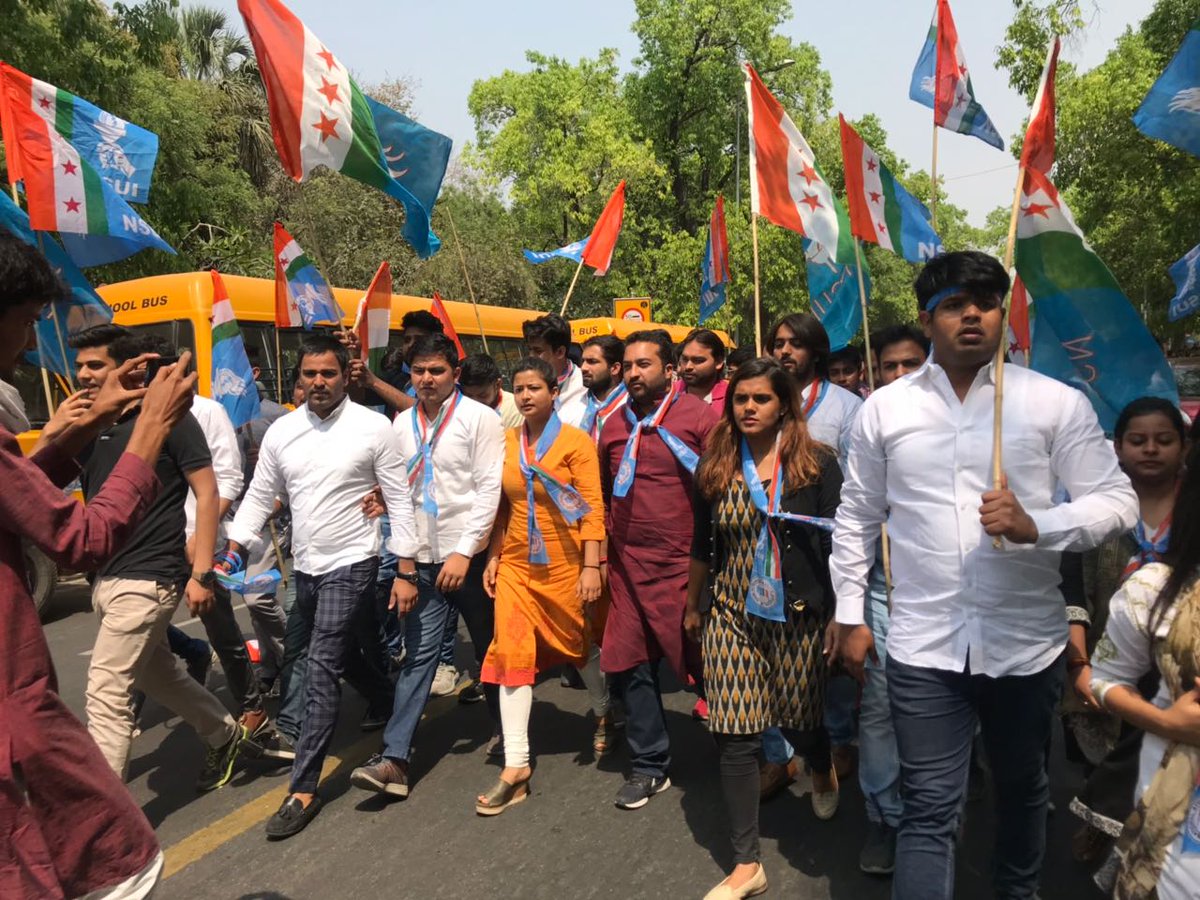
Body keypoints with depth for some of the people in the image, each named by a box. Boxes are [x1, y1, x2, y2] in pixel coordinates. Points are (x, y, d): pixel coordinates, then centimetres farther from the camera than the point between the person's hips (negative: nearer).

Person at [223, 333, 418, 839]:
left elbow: (399, 500, -8)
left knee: (322, 667, -9)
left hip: (350, 567, -5)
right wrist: (233, 547, -3)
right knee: (346, 657, 19)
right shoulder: (281, 432, 4)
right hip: (305, 568, 6)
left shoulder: (373, 428, -9)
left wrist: (406, 571, -10)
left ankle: (304, 789, 0)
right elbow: (259, 496, 10)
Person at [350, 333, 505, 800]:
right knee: (418, 653, 1)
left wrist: (464, 552, -15)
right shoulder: (402, 424, 9)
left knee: (490, 648, 11)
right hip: (422, 559, 3)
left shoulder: (479, 418, -6)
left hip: (470, 555, -3)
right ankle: (394, 759, 2)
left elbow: (490, 489, -11)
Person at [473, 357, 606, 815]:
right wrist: (493, 557, 7)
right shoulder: (506, 442, 4)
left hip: (564, 565, -4)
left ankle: (605, 708, 45)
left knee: (581, 642, 14)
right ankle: (516, 766, 5)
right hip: (516, 564, 4)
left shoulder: (575, 442, -9)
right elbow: (502, 507, 10)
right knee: (512, 653, -2)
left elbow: (593, 508, -12)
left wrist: (591, 567, -17)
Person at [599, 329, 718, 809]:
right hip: (628, 566, 5)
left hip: (684, 565, -5)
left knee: (704, 660, 5)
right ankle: (649, 765, 28)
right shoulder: (613, 426, 9)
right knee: (631, 666, 10)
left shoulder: (700, 415, -7)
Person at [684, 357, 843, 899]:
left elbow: (839, 540, -6)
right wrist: (692, 607, 18)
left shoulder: (817, 463, -5)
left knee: (807, 719, 15)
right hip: (731, 616, 2)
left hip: (798, 616, -1)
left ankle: (823, 774, 53)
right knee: (736, 738, -1)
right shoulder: (715, 467, 3)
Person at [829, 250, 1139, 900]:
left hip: (1027, 643, 1)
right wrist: (850, 616, 6)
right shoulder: (884, 408, 1)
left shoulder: (1056, 402, -3)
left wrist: (1035, 526, -22)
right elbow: (856, 517, 7)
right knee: (929, 810, 2)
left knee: (1023, 789, 23)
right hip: (923, 647, -1)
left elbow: (1117, 501, -3)